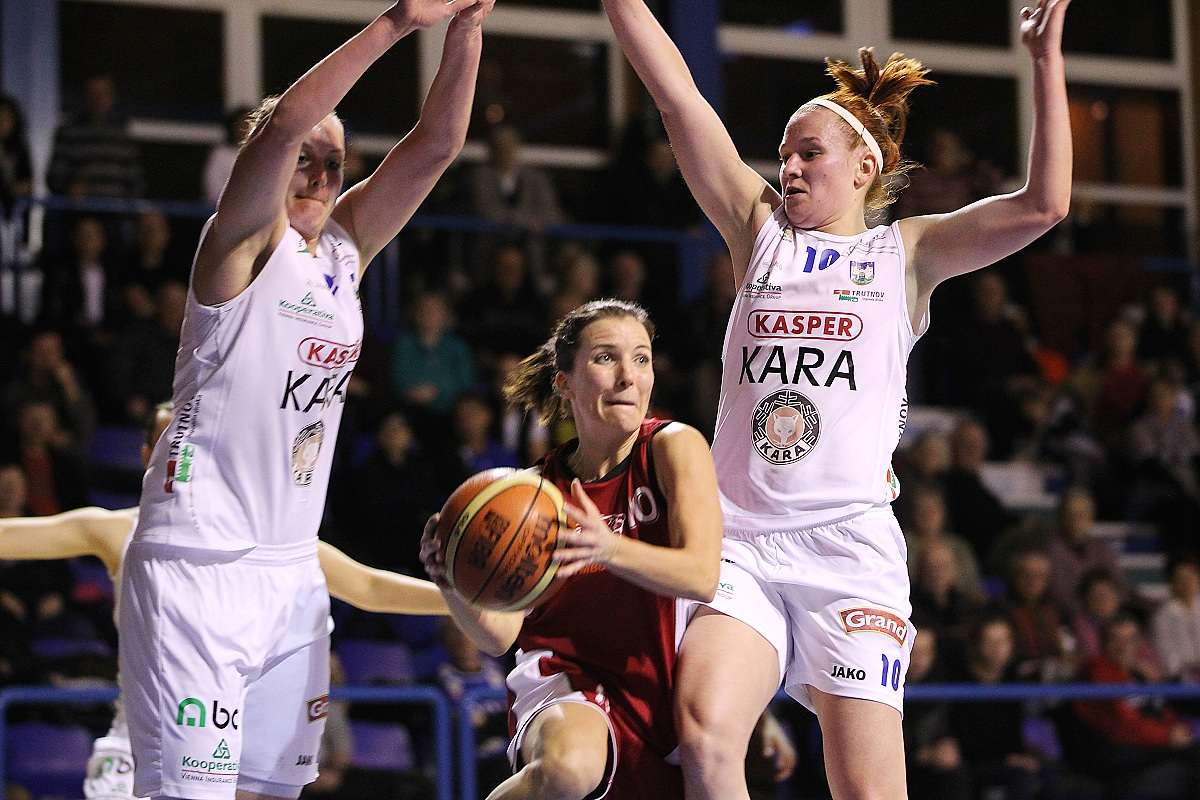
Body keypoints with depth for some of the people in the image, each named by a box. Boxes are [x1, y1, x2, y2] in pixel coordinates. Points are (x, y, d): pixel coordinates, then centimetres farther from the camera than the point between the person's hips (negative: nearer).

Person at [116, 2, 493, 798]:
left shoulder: (346, 248, 13)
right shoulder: (244, 243, -4)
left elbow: (437, 143, 4)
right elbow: (284, 123, -22)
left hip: (292, 571, 7)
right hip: (198, 561, -7)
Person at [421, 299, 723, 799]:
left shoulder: (675, 447, -4)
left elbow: (702, 578, -18)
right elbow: (499, 635, -4)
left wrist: (609, 548, -37)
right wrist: (452, 583, -26)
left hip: (661, 693, 2)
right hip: (565, 684, -1)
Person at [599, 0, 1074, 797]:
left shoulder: (906, 252, 12)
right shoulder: (761, 230, 17)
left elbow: (1044, 203, 0)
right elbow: (676, 95, 11)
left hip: (849, 549, -2)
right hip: (740, 544, 2)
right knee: (704, 733, -24)